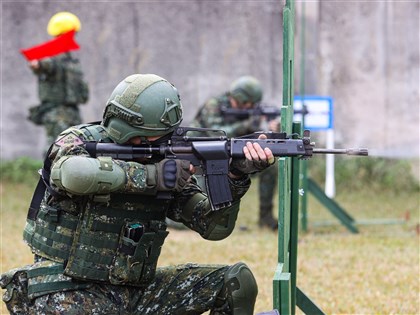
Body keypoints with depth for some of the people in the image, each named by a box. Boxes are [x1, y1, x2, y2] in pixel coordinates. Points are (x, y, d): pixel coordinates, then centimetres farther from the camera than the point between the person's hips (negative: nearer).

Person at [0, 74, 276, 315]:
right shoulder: (81, 141, -8)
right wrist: (151, 175, -28)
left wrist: (236, 178, -14)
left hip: (134, 290, 6)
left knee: (238, 281, -4)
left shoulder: (168, 165, 5)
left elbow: (213, 227, 4)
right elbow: (70, 173, -34)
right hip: (69, 292, -6)